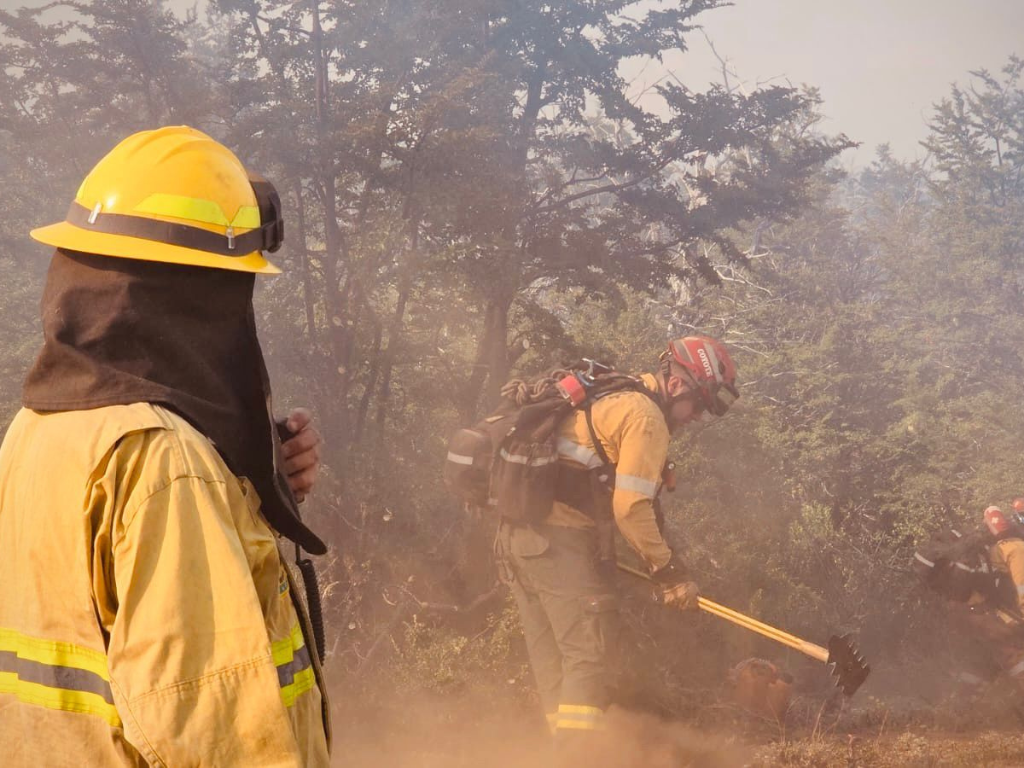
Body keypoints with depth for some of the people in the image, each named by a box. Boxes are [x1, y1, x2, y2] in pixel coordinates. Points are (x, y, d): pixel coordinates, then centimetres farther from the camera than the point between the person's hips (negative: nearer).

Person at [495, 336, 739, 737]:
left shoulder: (613, 400, 22)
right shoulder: (646, 416, -8)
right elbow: (630, 507, -15)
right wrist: (670, 569, -8)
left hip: (516, 533, 10)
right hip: (559, 538, -10)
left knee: (553, 662, 10)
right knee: (589, 658, -10)